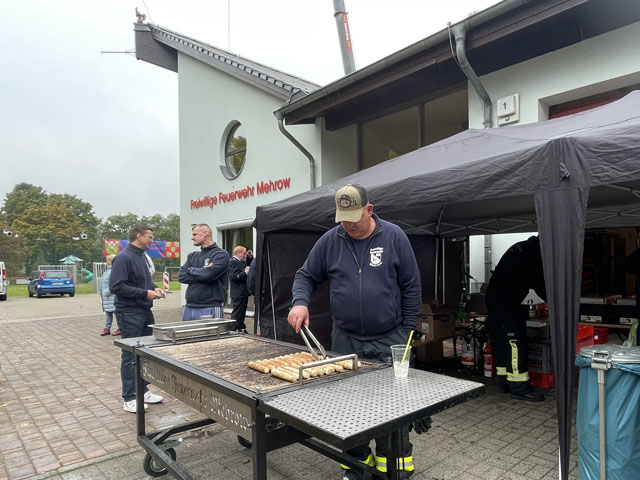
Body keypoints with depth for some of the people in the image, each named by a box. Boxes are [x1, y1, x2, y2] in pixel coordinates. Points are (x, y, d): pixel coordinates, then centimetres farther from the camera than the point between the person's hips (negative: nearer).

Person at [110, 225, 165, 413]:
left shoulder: (141, 256, 12)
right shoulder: (124, 257, -16)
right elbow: (116, 286, -23)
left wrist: (154, 288, 4)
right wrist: (145, 293, -22)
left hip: (145, 312, 9)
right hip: (130, 314, -9)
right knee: (131, 356, 0)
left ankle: (143, 390, 28)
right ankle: (129, 399, 11)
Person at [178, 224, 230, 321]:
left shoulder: (221, 254, -4)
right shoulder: (192, 256, 16)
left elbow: (209, 274, -18)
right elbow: (181, 277, 3)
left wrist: (191, 270, 0)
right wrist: (203, 271, -9)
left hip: (210, 308, -6)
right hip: (189, 307, 6)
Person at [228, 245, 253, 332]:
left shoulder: (241, 262, 15)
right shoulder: (232, 262, -14)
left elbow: (249, 266, 28)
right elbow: (233, 276, -24)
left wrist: (250, 257, 16)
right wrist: (244, 273, -27)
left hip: (244, 292, 10)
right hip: (238, 293, -10)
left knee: (242, 312, 18)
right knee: (237, 313, -4)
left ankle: (241, 328, 28)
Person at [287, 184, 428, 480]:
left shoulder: (393, 237, -4)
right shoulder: (330, 241, -1)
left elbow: (411, 287, -1)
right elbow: (306, 276, 7)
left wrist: (407, 331, -2)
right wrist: (300, 302, -13)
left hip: (389, 340, -2)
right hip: (345, 340, 2)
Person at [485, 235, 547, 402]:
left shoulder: (522, 247, 17)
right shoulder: (533, 254, -12)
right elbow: (538, 284, -10)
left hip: (493, 299, 11)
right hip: (504, 303, -11)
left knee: (503, 343, 14)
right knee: (515, 343, -7)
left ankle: (504, 382, 21)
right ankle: (519, 387, -4)